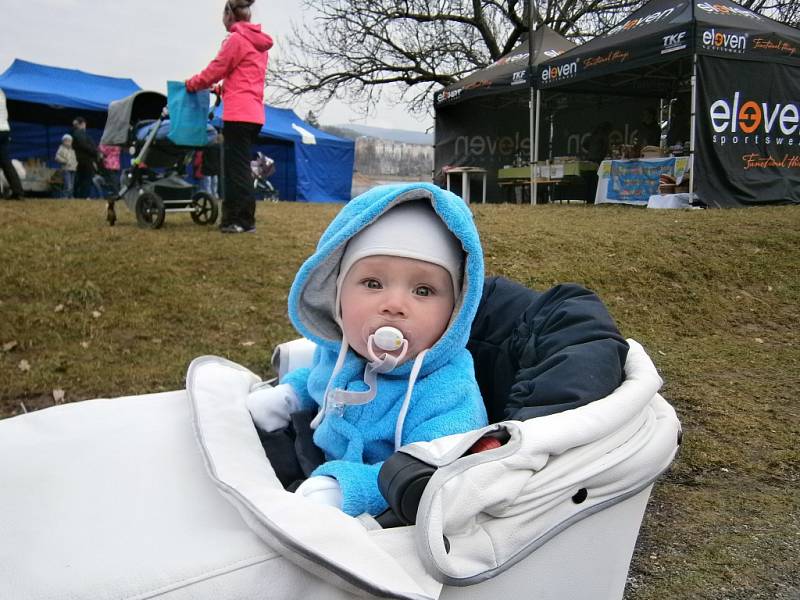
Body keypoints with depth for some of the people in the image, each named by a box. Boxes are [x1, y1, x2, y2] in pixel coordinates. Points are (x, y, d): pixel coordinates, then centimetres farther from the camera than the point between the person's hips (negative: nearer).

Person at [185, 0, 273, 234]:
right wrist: (222, 89, 26)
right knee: (240, 166, 11)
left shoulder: (236, 39, -7)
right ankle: (234, 217, 14)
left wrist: (191, 84, 11)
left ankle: (243, 220, -4)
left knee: (237, 167, -5)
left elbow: (215, 70, -3)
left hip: (239, 114, -8)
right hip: (254, 114, 9)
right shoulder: (260, 43, 18)